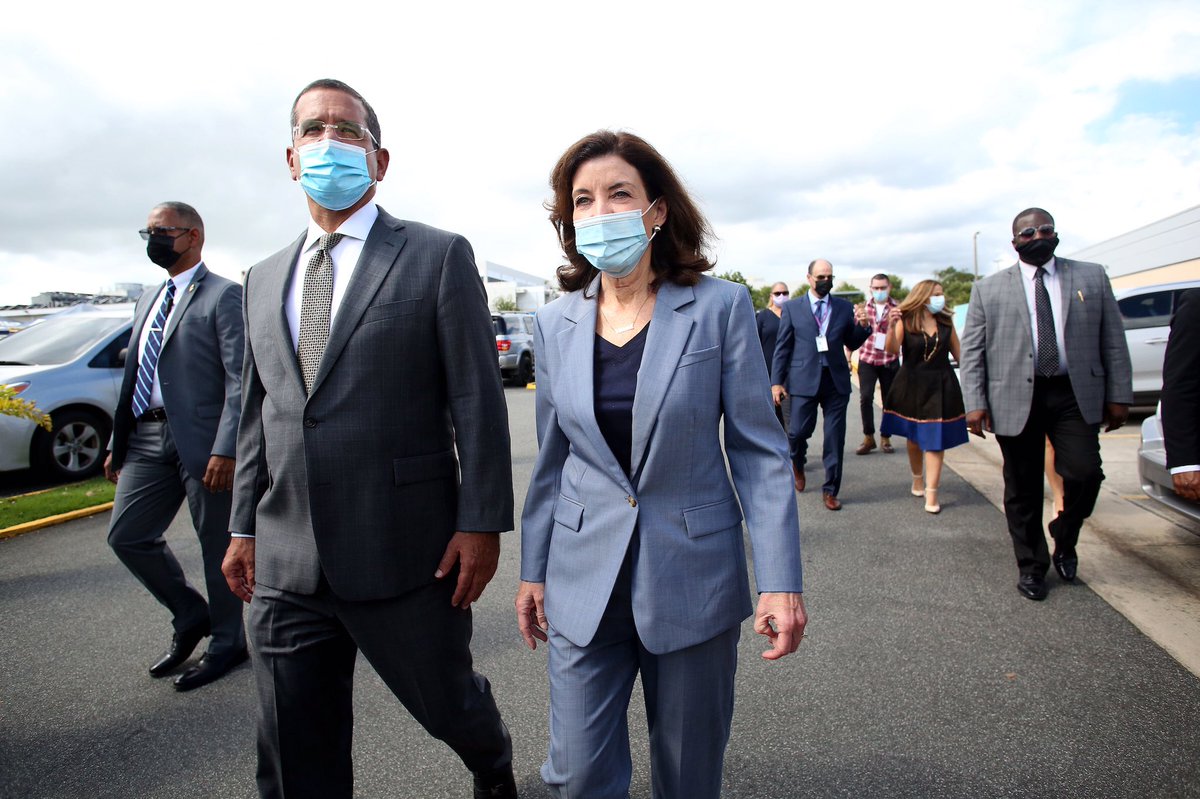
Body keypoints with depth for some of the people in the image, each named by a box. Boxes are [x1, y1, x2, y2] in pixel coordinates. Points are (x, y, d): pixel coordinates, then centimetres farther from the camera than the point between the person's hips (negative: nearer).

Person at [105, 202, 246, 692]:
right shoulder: (147, 302, 19)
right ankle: (190, 617, 28)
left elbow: (240, 379, -14)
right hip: (149, 439, 8)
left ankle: (228, 643, 22)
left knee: (217, 546, 3)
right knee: (126, 536, 8)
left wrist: (225, 449, -21)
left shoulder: (223, 295, -6)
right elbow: (135, 377, 20)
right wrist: (117, 443, 16)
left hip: (202, 441, -8)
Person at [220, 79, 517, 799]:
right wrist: (246, 525, 14)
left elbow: (477, 400, -8)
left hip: (404, 552, -4)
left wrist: (481, 523, -12)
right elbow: (258, 413, 16)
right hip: (285, 564, 5)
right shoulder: (266, 279, 13)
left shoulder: (439, 256, -4)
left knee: (448, 703, 15)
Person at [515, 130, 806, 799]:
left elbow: (759, 450, -6)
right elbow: (552, 459, 8)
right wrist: (534, 570, 10)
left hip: (693, 577, -2)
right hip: (585, 578, 2)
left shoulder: (720, 306, -8)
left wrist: (781, 580, -10)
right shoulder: (556, 323, 1)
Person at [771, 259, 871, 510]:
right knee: (799, 431, -2)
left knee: (835, 438, 5)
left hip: (836, 381, 2)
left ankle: (830, 491, 19)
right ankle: (797, 463, 34)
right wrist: (776, 381, -2)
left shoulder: (845, 308, 8)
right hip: (804, 380, -2)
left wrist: (863, 326, -6)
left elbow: (851, 344, 14)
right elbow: (782, 347, 3)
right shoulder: (792, 308, 3)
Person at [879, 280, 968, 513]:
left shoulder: (946, 322, 3)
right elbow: (892, 351, -19)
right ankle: (918, 479, 35)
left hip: (940, 386, 1)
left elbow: (958, 354, 8)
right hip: (912, 386, -1)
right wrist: (892, 326, -33)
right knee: (914, 437, 12)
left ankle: (931, 493, -2)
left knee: (935, 439, -4)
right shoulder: (905, 321, -6)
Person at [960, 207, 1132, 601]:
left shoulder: (1092, 277, 10)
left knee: (1084, 473, -11)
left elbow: (1113, 340, 9)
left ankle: (1064, 540, 21)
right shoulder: (988, 289, 5)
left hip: (1075, 396, 1)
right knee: (1023, 491, 5)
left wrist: (1119, 394, 4)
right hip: (1015, 399, -1)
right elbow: (971, 351, 2)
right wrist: (974, 403, -7)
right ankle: (1032, 567, 23)